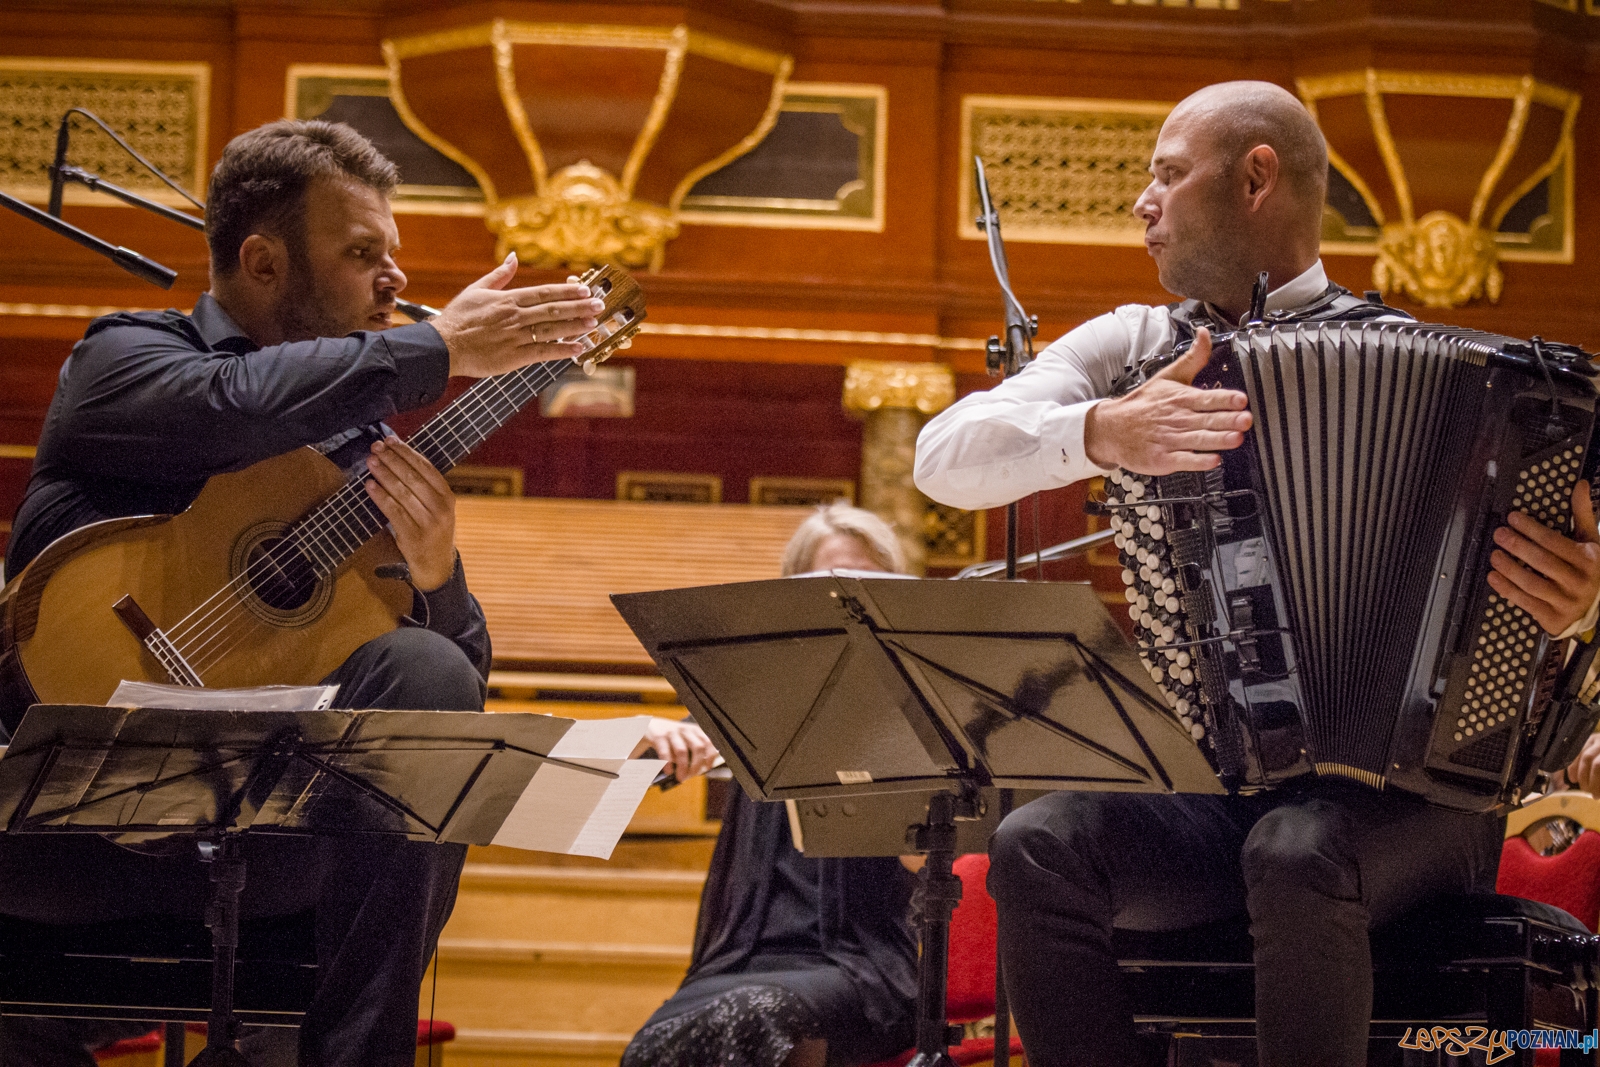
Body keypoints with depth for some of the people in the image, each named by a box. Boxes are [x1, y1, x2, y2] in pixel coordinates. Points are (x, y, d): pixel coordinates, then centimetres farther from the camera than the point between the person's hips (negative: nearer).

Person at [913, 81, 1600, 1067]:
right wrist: (1102, 433, -19)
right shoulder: (1132, 346, 12)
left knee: (1295, 855, -35)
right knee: (1037, 847, -26)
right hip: (1204, 791, 3)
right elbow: (943, 459, 0)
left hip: (1394, 787, -3)